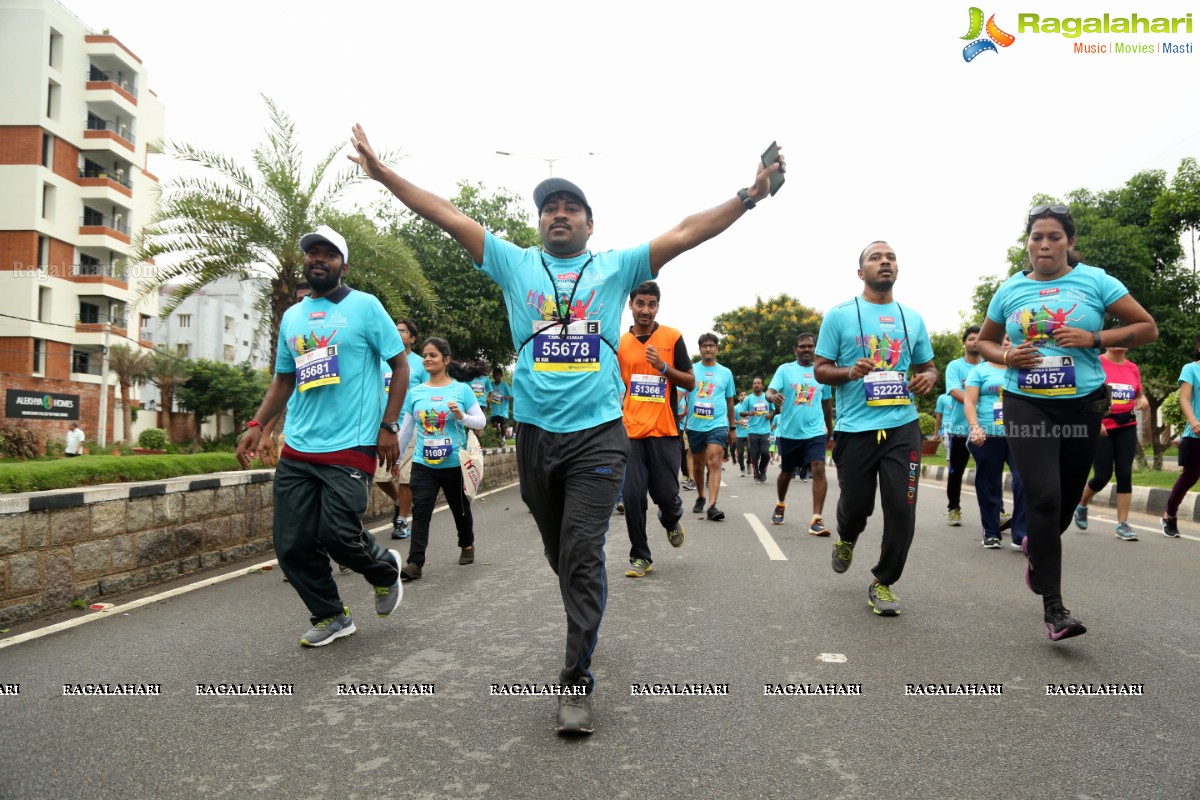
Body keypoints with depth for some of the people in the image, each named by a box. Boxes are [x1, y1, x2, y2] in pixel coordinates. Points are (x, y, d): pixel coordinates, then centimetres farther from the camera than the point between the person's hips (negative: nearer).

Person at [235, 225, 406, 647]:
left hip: (350, 448, -6)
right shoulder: (291, 317, 15)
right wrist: (256, 424, 9)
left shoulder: (365, 306, -1)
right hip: (296, 451, 6)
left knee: (338, 536, -12)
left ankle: (385, 570, 22)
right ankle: (331, 617, 26)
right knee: (292, 546, 4)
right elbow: (283, 379, 22)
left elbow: (400, 365, -1)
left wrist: (389, 426, -9)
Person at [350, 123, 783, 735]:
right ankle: (585, 629, 43)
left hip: (598, 433, -2)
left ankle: (577, 680, 2)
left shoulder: (616, 267, 9)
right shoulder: (515, 264, 11)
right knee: (559, 552, 16)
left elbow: (686, 233, 2)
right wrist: (383, 173, 5)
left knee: (583, 553, -9)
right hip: (535, 432, 3)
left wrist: (749, 195, -7)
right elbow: (450, 218, 7)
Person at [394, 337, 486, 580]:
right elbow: (406, 430, 11)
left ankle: (467, 545, 39)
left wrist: (462, 417, -22)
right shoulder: (415, 392, 4)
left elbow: (481, 422, -4)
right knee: (420, 511, -8)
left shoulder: (461, 389, -3)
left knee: (460, 509, 15)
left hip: (454, 464, -1)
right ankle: (415, 563, -8)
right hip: (423, 464, 1)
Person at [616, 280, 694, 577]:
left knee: (666, 494, 1)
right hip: (630, 432, 2)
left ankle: (672, 520, 37)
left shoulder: (672, 337, 1)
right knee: (632, 497, -2)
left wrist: (663, 367, -15)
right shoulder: (619, 342, 6)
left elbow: (690, 382, 1)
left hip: (664, 432, -1)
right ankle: (640, 557, 14)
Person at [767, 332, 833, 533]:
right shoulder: (785, 369, -1)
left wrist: (830, 429, 23)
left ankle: (817, 519, -16)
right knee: (786, 472, 15)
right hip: (788, 432, 0)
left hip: (815, 432, 1)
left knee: (819, 469, -17)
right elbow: (769, 391, -12)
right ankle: (780, 505, 42)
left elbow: (826, 402, 17)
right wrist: (772, 397, -36)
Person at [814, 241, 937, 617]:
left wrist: (928, 378, -3)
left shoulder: (912, 318, 11)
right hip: (855, 428, -2)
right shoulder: (840, 315, 0)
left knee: (901, 509, -3)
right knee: (856, 505, 8)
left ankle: (884, 582, 16)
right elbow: (821, 370, 1)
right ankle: (846, 540, 45)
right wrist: (850, 372, -19)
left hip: (902, 426, 3)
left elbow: (928, 366, 20)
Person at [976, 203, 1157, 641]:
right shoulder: (1010, 290, 4)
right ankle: (1053, 607, -6)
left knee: (1067, 499, 11)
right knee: (1044, 497, -13)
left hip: (1082, 405, 1)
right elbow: (984, 342, 17)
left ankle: (1036, 547, 46)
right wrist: (1007, 357, -5)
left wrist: (1093, 337, -14)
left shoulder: (1095, 281, 0)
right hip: (1027, 405, -1)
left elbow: (1147, 328, 2)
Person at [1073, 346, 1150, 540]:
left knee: (1125, 474, -1)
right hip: (1102, 428, -4)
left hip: (1127, 428, 4)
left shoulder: (1133, 368, 8)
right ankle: (1081, 506, 28)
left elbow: (1139, 395, 20)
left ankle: (1122, 524, 5)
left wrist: (1143, 400, -4)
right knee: (1102, 476, -1)